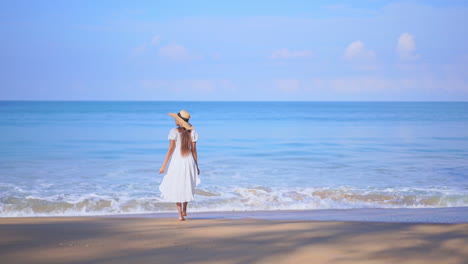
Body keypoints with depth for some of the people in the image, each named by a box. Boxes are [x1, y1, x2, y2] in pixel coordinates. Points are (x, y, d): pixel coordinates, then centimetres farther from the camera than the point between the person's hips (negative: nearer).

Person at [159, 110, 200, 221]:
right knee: (186, 186, 24)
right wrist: (196, 166, 10)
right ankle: (184, 210, 31)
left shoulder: (174, 131, -11)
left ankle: (180, 215, 5)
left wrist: (164, 165, -6)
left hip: (177, 162, -3)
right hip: (189, 162, 3)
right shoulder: (192, 132, -1)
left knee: (176, 188, 9)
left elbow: (171, 149, -11)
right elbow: (194, 150, 1)